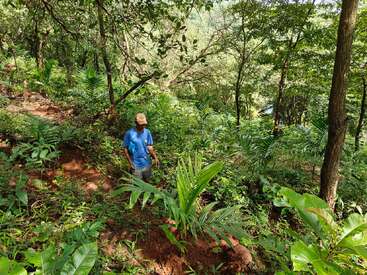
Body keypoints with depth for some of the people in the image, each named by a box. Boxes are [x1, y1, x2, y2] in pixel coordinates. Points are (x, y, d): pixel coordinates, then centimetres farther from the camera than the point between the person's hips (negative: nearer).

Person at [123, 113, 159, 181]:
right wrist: (130, 163, -12)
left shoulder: (147, 132, -6)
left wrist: (155, 157, -13)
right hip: (136, 165, -3)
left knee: (146, 181, 21)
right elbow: (125, 149, -9)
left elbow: (150, 147, 1)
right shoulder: (129, 133, -16)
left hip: (147, 164, 3)